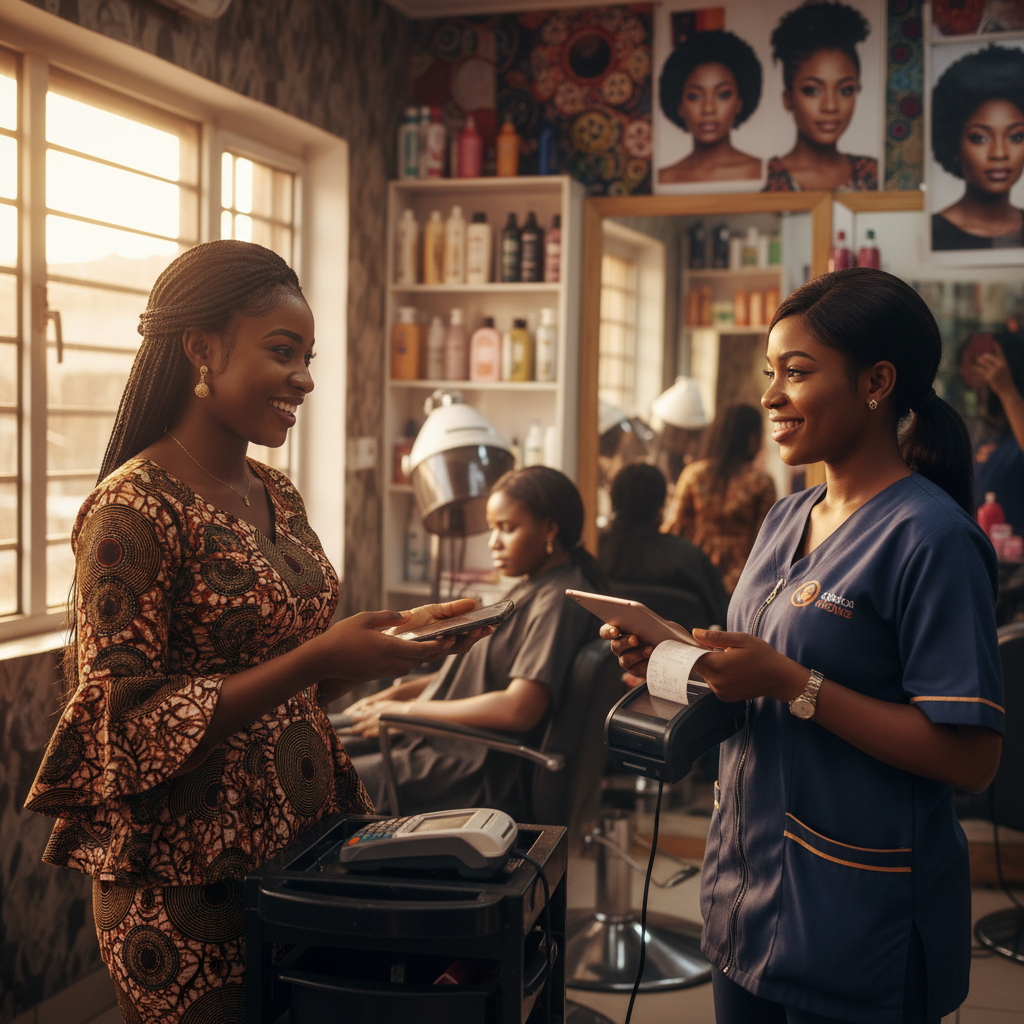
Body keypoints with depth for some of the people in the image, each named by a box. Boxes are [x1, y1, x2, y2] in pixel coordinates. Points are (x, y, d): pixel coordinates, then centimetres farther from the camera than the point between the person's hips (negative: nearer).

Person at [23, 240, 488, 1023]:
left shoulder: (276, 496, 6)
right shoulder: (134, 509, -17)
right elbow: (132, 730, -19)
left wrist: (399, 635, -1)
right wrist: (317, 660, -24)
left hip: (302, 836, 7)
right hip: (187, 887, -7)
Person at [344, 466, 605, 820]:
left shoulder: (558, 602, -17)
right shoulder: (533, 590, 15)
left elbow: (519, 709, -27)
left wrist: (406, 711, -18)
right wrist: (396, 693, 8)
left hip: (481, 780, -10)